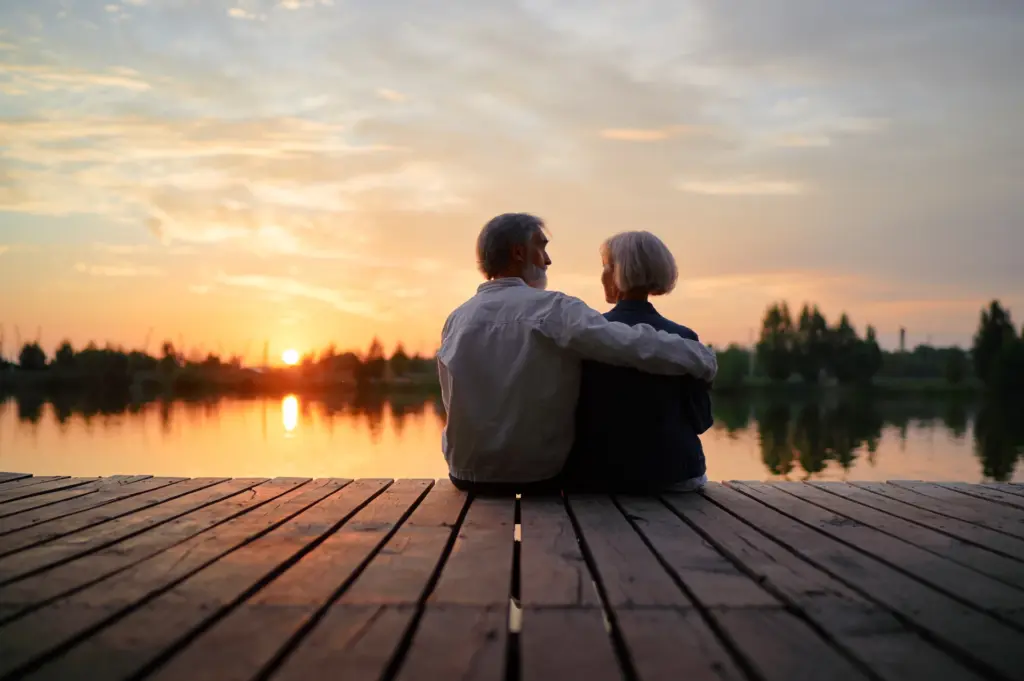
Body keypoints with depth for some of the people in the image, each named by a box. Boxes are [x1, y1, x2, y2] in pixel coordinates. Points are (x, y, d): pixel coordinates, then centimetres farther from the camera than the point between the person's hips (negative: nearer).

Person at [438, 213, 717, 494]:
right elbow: (635, 345, -23)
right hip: (540, 477, -3)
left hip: (469, 477, 3)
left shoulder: (456, 319, 0)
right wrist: (704, 359, -9)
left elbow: (458, 405, 9)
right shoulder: (553, 309, -14)